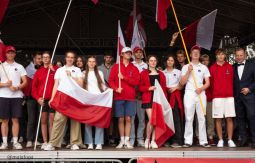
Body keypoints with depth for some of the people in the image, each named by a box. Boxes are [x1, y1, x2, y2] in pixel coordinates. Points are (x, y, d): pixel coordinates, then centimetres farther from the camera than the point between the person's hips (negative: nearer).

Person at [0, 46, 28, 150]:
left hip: (17, 96, 0)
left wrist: (17, 87, -12)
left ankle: (15, 142, 4)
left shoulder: (19, 67, 12)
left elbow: (25, 82, 5)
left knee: (15, 119, 0)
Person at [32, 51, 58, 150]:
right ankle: (45, 142, 10)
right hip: (42, 100, 2)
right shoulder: (38, 71, 10)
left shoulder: (55, 69, 5)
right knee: (43, 121, 5)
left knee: (52, 121, -2)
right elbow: (34, 86, 8)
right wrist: (37, 98, -4)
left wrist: (53, 70, -14)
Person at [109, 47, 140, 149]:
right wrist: (116, 88, -15)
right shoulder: (116, 67, 9)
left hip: (130, 97, 1)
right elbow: (111, 80, 2)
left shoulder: (134, 68, 10)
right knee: (121, 119, 0)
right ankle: (122, 141, 6)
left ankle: (127, 141, 2)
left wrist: (124, 77, -10)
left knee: (128, 119, -2)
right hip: (119, 97, -1)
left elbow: (136, 82, -2)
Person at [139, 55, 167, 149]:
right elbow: (140, 87, 3)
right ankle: (147, 139, 4)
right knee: (151, 119, -13)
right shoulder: (144, 73, 7)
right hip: (148, 99, -3)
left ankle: (153, 141, 8)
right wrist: (149, 88, -14)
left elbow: (164, 87, 12)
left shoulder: (161, 74, 15)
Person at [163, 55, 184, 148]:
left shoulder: (178, 72, 12)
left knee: (176, 118, -10)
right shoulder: (163, 73, 16)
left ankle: (178, 140, -11)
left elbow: (181, 86, 9)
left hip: (175, 96, -2)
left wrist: (175, 88, -8)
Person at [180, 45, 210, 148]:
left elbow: (207, 83, 7)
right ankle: (188, 141, 1)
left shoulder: (204, 67, 12)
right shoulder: (186, 67, 9)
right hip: (189, 94, -1)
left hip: (201, 94, 1)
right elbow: (182, 83, 0)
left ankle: (203, 141, 4)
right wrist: (188, 71, -10)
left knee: (202, 118, 1)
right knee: (189, 118, -2)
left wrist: (201, 88, -12)